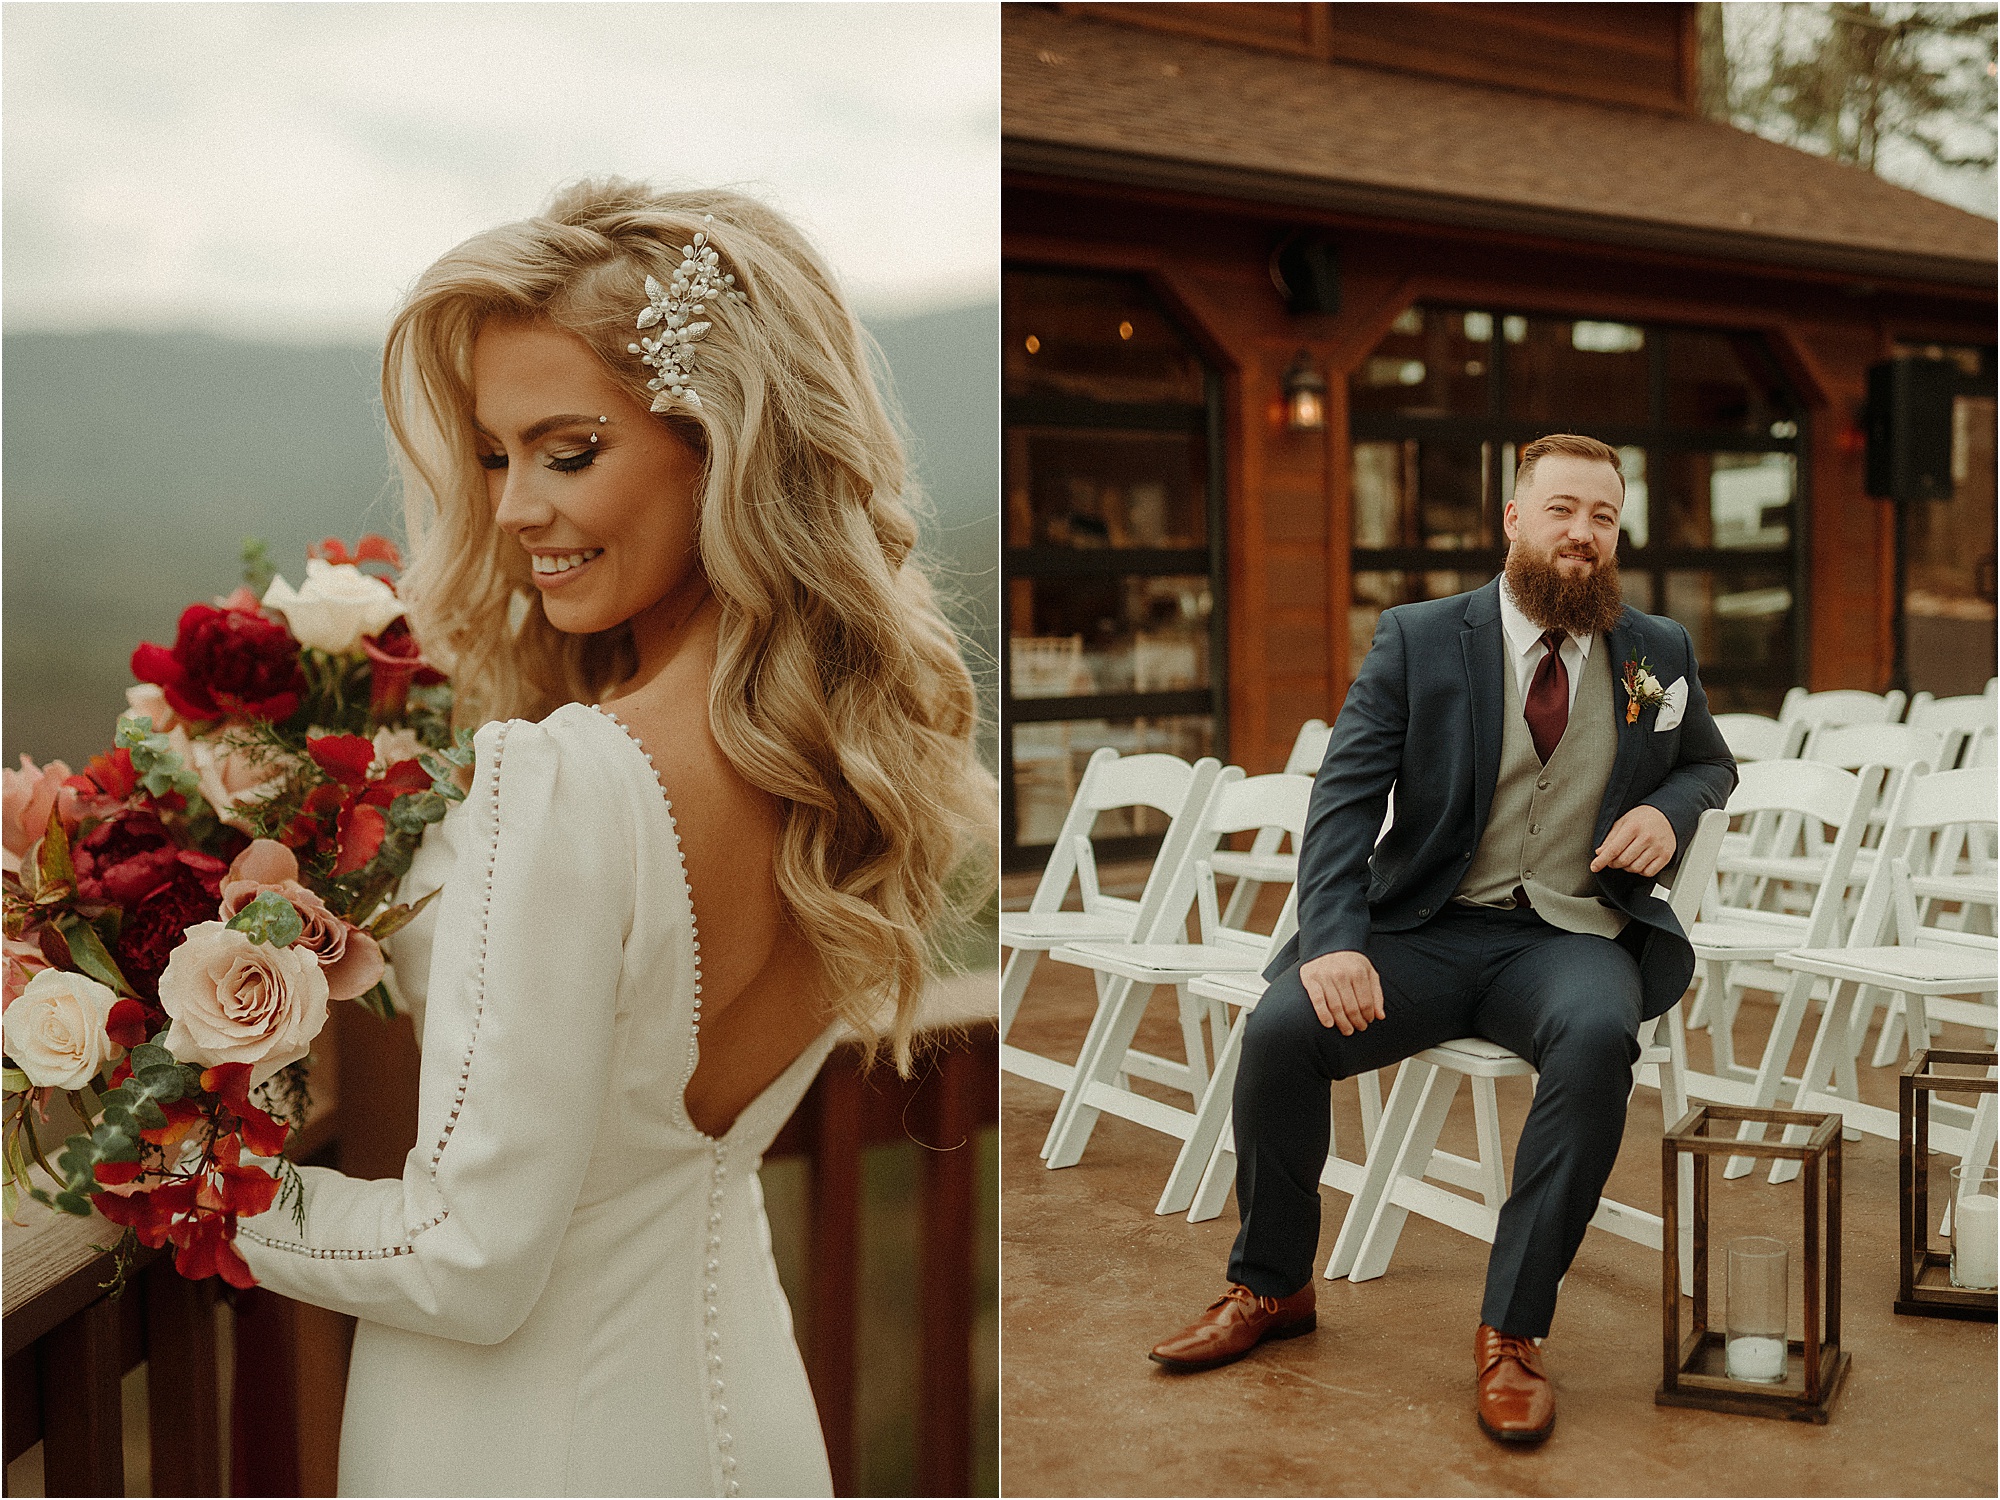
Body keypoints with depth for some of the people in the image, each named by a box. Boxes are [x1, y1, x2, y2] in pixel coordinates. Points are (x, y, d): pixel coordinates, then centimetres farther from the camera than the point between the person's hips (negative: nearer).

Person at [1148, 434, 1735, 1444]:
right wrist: (1332, 941, -22)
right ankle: (1269, 1288, 1)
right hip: (1427, 928, 0)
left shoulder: (1660, 654, 11)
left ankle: (1512, 1331, -21)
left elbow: (1711, 764, 29)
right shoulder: (1417, 640, 3)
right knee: (1280, 1026, -25)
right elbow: (1344, 794, -5)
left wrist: (1670, 810, 2)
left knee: (1598, 1037, -35)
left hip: (1573, 935, 1)